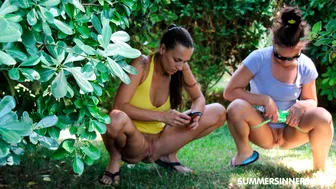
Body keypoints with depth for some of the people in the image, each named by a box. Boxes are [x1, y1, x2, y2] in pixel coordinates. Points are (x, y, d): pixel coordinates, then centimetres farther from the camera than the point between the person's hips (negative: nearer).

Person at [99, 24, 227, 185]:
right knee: (116, 119, -42)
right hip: (133, 143, -6)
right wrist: (161, 116, -31)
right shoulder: (142, 65, -20)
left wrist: (195, 113, -16)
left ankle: (169, 154, 10)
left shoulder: (181, 68, -5)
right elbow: (120, 106, -26)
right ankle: (115, 158, -6)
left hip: (158, 142, 6)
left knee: (218, 112, -2)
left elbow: (198, 98, 7)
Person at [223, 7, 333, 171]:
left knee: (323, 117, -29)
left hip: (290, 131, 2)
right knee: (236, 107, -33)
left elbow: (311, 101, 4)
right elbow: (229, 92, -18)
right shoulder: (259, 58, -18)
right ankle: (244, 153, -3)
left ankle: (320, 169, -5)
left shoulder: (306, 66, -9)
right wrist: (265, 100, -28)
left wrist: (301, 105, -21)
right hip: (263, 130, -1)